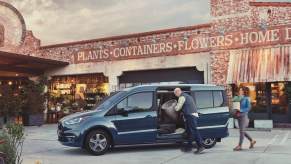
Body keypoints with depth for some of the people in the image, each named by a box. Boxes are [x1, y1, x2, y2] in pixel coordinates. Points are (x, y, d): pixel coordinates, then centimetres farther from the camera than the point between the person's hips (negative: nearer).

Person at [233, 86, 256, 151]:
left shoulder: (247, 98, -6)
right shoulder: (239, 98, 11)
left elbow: (248, 108, -10)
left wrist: (241, 110, -20)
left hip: (244, 115, -7)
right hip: (239, 116, 7)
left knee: (242, 131, -5)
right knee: (242, 131, 13)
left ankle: (240, 146, -1)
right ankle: (252, 141, 30)